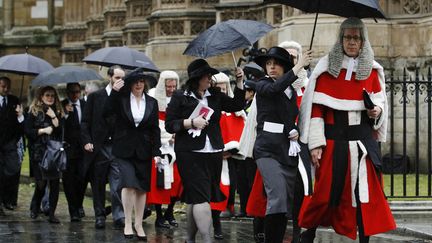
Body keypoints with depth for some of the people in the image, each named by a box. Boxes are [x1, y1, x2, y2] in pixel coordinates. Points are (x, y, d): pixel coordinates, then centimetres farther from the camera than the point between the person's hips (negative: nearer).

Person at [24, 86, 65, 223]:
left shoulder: (59, 112, 12)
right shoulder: (34, 111, 5)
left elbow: (61, 131, 1)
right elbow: (27, 130, 0)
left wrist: (53, 117, -6)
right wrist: (43, 130, -8)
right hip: (39, 152, -2)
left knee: (55, 183, -4)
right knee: (41, 182, -4)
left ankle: (52, 213, 3)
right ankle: (35, 208, 23)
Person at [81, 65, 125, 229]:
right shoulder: (95, 97, 5)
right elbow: (85, 122, 4)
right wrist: (87, 141, -6)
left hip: (118, 148, 0)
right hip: (98, 147, 1)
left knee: (118, 184, -10)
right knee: (98, 185, 7)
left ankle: (119, 217, -8)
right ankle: (100, 216, 17)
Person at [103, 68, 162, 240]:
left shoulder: (152, 103, 7)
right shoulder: (121, 99, 1)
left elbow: (155, 129, 6)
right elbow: (106, 113, -13)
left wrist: (156, 152, -2)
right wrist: (114, 92, -18)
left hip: (143, 150, 3)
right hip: (124, 148, -3)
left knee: (142, 187, 5)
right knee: (129, 183, -16)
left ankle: (139, 224, 15)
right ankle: (127, 224, -9)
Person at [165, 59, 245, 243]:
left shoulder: (215, 95, 12)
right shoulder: (180, 97, -1)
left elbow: (237, 105, 7)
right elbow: (169, 125, -3)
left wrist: (239, 82, 0)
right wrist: (191, 122, -15)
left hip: (213, 153, 5)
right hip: (190, 154, -5)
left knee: (194, 198, 10)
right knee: (200, 197, -13)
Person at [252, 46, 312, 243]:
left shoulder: (292, 92, 17)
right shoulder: (262, 86, 0)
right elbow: (275, 88, -24)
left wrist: (296, 131, 5)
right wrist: (298, 67, -21)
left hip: (288, 151, 6)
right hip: (268, 150, -6)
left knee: (288, 202, 3)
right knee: (277, 197, -22)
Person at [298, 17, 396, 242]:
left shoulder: (372, 69, 8)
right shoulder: (326, 67, -1)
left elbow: (380, 101, 17)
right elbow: (316, 107, -4)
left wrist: (377, 111, -8)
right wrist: (315, 143, -9)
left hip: (363, 139, 3)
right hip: (334, 138, -3)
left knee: (366, 190, 2)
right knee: (326, 191, -1)